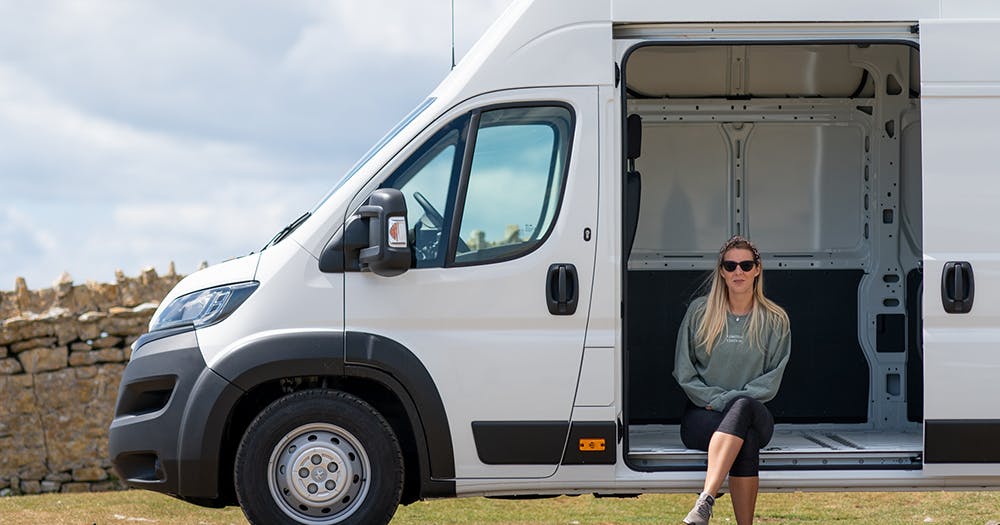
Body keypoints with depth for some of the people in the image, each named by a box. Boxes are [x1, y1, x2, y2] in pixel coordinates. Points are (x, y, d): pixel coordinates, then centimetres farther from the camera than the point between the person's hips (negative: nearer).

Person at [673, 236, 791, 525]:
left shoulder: (775, 321, 8)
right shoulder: (699, 312, 8)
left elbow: (771, 381, 4)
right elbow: (684, 373, 6)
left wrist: (734, 400, -11)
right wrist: (719, 400, -7)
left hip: (754, 412, 0)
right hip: (702, 413, 0)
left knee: (743, 406, -39)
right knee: (747, 441, -36)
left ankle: (705, 502, -53)